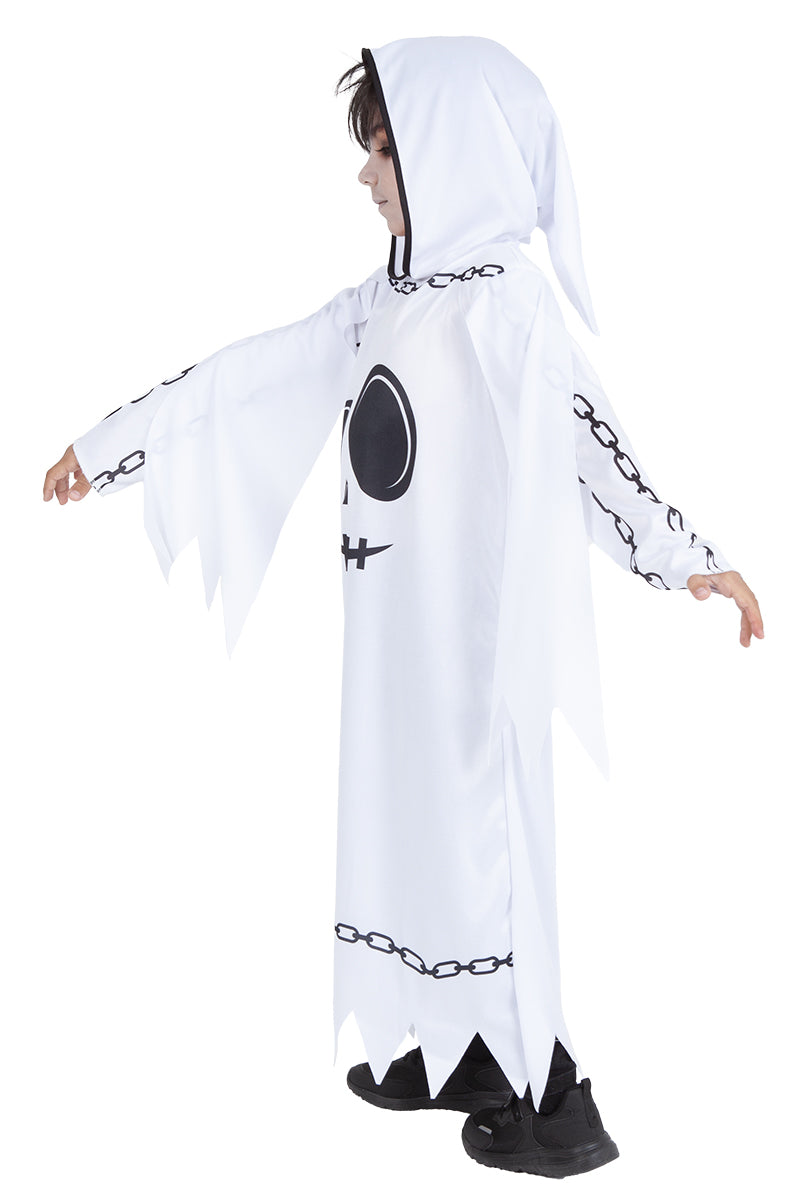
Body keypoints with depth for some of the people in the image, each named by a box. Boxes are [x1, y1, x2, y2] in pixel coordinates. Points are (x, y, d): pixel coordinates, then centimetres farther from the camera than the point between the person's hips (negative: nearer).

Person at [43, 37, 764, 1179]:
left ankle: (555, 1105, 14)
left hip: (475, 635, -8)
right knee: (411, 823, 15)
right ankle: (466, 1052, 31)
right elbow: (250, 373, 15)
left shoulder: (506, 305, -14)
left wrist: (689, 560, -41)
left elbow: (587, 442, -27)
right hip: (393, 628, 8)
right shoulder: (386, 302, 10)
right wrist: (108, 441, 19)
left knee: (479, 837, -1)